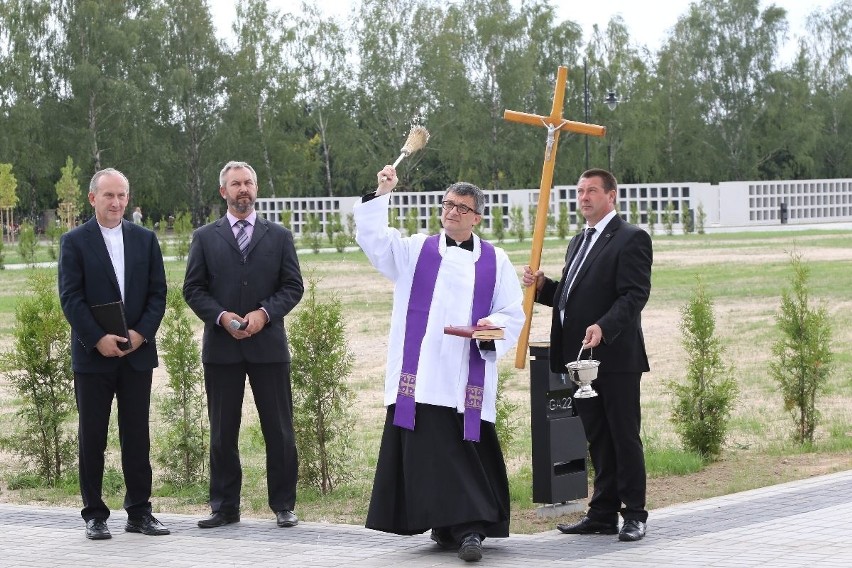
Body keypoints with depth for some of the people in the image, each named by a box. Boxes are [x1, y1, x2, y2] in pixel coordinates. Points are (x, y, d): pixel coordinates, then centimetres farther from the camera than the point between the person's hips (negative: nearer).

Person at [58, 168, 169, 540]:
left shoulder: (145, 240, 9)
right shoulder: (74, 242, 0)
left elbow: (158, 293, 6)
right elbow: (70, 297, -7)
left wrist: (141, 333, -9)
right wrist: (98, 339, -15)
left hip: (137, 353, 3)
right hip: (92, 355, -3)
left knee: (137, 437, 5)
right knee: (92, 437, 2)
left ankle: (139, 512, 11)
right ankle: (94, 515, 9)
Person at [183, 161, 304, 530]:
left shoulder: (279, 236, 8)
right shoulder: (205, 238, 8)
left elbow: (293, 287, 4)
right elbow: (193, 289, 4)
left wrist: (264, 313, -12)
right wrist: (222, 316, -12)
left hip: (268, 346, 0)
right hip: (221, 347, 0)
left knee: (279, 430, 2)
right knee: (222, 432, 5)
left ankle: (283, 505, 10)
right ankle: (224, 506, 12)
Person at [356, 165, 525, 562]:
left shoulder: (495, 261, 11)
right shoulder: (415, 251, 13)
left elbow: (513, 314, 8)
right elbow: (371, 237, 2)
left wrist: (493, 325, -13)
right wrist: (381, 195, -9)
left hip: (469, 378, -1)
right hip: (420, 377, 1)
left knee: (468, 454, -6)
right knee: (427, 453, -1)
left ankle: (467, 528, -5)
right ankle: (446, 525, 8)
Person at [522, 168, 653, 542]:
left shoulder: (631, 239, -6)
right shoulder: (579, 243, 21)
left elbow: (634, 295, -16)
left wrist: (604, 327, -29)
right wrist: (541, 285, 4)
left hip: (615, 356, -8)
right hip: (581, 357, 8)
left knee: (624, 437, -2)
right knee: (597, 438, 12)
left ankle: (634, 515, 4)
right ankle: (603, 513, 16)